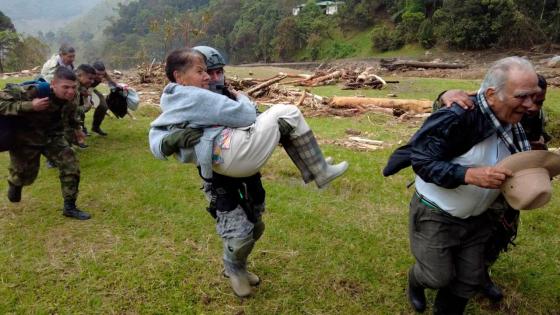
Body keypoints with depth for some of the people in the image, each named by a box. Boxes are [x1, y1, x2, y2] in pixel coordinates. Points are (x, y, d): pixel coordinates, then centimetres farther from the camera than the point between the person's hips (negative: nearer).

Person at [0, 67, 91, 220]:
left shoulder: (70, 98, -15)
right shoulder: (34, 93, -35)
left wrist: (76, 127, 23)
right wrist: (29, 106, -47)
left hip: (53, 137, 4)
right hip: (26, 139, -4)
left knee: (71, 166, -11)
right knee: (26, 175, 11)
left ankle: (69, 207, 4)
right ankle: (14, 184, 52)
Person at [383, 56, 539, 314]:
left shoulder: (513, 124, -3)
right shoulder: (457, 117, -29)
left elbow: (515, 168, 12)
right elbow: (422, 161, -27)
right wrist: (469, 174, -38)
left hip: (475, 217, 7)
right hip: (435, 214, -7)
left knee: (469, 280, 14)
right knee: (439, 277, 7)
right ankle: (415, 281, 43)